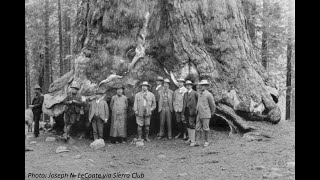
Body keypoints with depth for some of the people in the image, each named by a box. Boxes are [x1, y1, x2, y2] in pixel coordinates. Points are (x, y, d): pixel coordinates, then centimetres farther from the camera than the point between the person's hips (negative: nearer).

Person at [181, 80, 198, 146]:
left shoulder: (195, 93, -7)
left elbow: (198, 102, -5)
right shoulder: (185, 94, 13)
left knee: (192, 125, -8)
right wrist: (183, 113, 13)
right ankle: (190, 138, 25)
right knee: (188, 125, 13)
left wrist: (195, 110, -6)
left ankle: (193, 141, -2)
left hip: (192, 111, -6)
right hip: (186, 111, 7)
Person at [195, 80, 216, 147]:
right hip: (199, 114, 6)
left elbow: (213, 105, -4)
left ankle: (206, 141, 14)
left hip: (206, 115, -6)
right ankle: (197, 141, 6)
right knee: (198, 128, 4)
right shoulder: (199, 94, 9)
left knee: (205, 129, 2)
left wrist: (212, 113, 6)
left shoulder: (208, 94, -12)